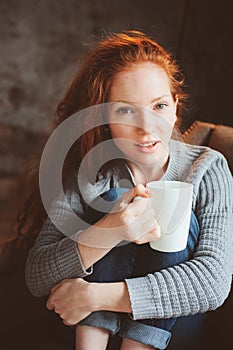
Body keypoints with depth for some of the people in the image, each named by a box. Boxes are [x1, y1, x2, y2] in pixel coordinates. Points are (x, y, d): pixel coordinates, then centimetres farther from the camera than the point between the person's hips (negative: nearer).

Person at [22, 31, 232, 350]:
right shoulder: (87, 174, -15)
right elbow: (36, 278, -20)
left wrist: (95, 295, -34)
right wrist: (107, 233, -40)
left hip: (170, 318, 0)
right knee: (114, 200, -24)